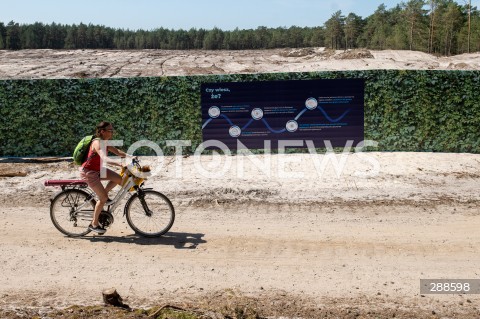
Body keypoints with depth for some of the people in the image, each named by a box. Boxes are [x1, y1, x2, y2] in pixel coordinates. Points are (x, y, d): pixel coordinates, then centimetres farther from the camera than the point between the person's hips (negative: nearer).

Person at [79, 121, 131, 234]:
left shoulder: (105, 142, 2)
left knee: (119, 179, -1)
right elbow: (105, 159, -41)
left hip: (98, 169, 9)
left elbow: (117, 151, 4)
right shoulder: (97, 143, -26)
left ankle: (103, 196, 19)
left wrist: (129, 156, -12)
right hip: (88, 172, -9)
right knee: (103, 198, -9)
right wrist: (119, 163, -55)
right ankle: (94, 224, 5)